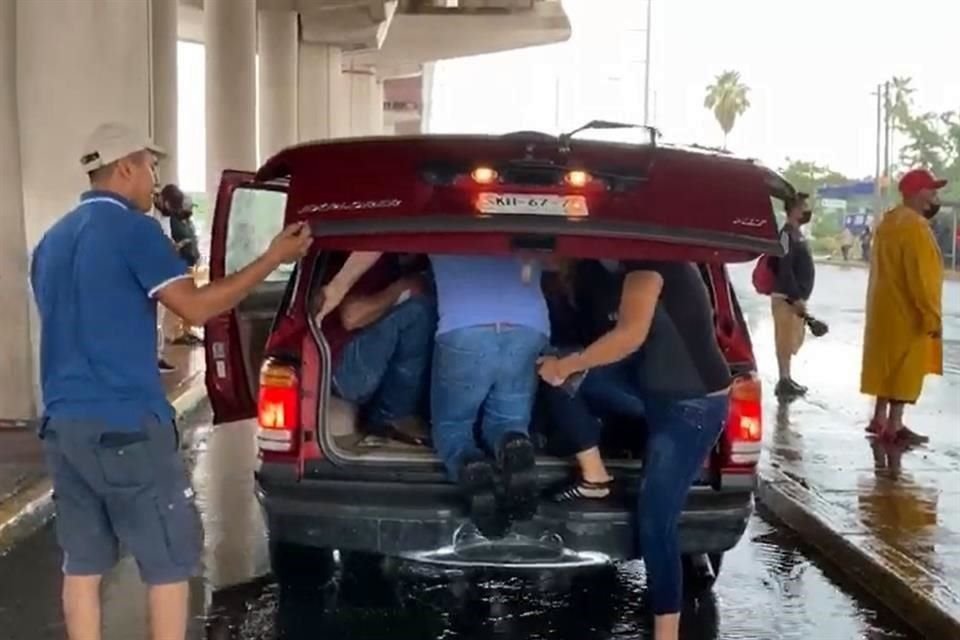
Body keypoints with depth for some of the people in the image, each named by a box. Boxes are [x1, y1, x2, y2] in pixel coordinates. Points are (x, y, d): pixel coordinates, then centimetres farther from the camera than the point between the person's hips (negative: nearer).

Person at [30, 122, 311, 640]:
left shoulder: (52, 241, 16)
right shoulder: (132, 228, -9)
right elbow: (195, 307, -14)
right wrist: (273, 258, -8)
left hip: (62, 425, 8)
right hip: (125, 427, -8)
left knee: (82, 564, 12)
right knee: (170, 562, 3)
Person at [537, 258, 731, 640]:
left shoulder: (647, 263, -20)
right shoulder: (606, 270, 7)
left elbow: (631, 335, -29)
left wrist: (568, 365, -21)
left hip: (695, 404, -9)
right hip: (649, 386, 9)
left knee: (654, 521, -11)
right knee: (555, 371, -4)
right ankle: (594, 477, 8)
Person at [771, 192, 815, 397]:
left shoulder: (797, 233, 16)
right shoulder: (787, 234, -16)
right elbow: (785, 270, -23)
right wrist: (795, 297, -24)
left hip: (796, 297, 10)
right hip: (786, 298, -10)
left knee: (793, 340, 16)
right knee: (785, 340, -7)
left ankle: (787, 379, 24)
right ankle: (784, 381, -3)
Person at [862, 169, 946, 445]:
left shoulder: (889, 222, 12)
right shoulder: (914, 226, -20)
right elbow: (920, 277, -24)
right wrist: (932, 315, -21)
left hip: (886, 309, 10)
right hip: (908, 313, -10)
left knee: (889, 365, 15)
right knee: (906, 369, -3)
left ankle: (880, 419, 21)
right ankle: (894, 426, -1)